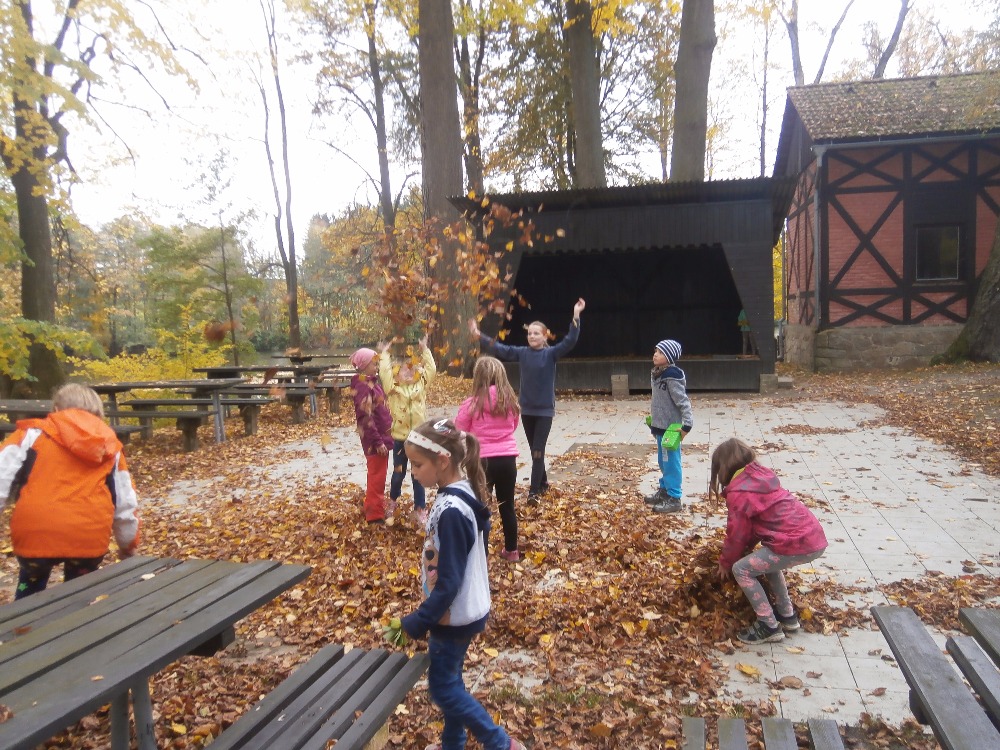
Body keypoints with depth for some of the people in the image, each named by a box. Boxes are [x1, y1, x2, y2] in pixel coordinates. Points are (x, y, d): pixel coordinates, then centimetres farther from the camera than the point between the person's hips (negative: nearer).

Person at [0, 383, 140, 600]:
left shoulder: (32, 434, 13)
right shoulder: (111, 448, 20)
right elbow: (126, 504, 23)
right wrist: (128, 547, 37)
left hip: (35, 532, -1)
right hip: (89, 537, 1)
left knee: (31, 583, 30)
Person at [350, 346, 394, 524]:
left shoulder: (371, 382, 12)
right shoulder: (362, 386, -18)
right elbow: (366, 417, -22)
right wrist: (378, 441, -22)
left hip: (382, 435, 9)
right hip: (375, 438, -9)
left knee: (378, 474, 19)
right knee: (377, 476, -1)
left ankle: (373, 507, 32)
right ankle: (375, 514, 8)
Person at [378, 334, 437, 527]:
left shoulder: (421, 385, 5)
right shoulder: (392, 388, -1)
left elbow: (431, 369, 2)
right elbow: (385, 372, -11)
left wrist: (424, 349, 4)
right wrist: (384, 353, -2)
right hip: (399, 437, -1)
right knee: (398, 473, 14)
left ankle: (420, 510, 13)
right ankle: (393, 501, 40)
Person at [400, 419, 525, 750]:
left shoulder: (451, 511, -29)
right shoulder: (461, 494, 0)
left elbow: (449, 581, -26)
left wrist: (417, 622, -17)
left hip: (454, 615, -9)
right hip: (463, 609, 9)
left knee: (442, 687, 7)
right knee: (449, 679, 22)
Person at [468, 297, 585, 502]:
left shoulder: (551, 353, -8)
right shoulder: (522, 353, 2)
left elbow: (570, 341, -20)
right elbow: (498, 348, 5)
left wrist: (576, 316, -29)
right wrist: (479, 336, 0)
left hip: (545, 410, -4)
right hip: (526, 409, 4)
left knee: (538, 451, -6)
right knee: (534, 450, 15)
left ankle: (534, 491, -1)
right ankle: (543, 483, 32)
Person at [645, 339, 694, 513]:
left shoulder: (672, 377, -20)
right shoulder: (657, 374, 8)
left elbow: (683, 401, -22)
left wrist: (687, 424, -24)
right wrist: (653, 420, 20)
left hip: (670, 427, -9)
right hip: (660, 425, 9)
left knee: (671, 462, -1)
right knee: (662, 461, 20)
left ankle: (673, 498, 7)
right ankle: (664, 490, 34)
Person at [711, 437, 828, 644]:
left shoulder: (738, 493, -9)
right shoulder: (761, 476, 16)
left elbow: (737, 534, 0)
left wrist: (725, 563, 17)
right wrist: (746, 550, 31)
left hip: (798, 544, -9)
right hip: (814, 535, 9)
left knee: (741, 569, 0)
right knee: (766, 558, 32)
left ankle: (769, 627, 7)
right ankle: (787, 614, 35)